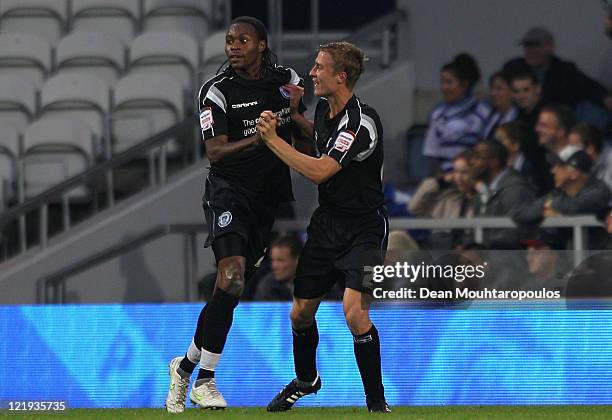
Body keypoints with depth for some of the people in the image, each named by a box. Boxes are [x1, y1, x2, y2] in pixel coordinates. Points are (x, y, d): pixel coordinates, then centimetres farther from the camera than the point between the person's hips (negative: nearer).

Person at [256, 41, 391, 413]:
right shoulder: (324, 107, 3)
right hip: (326, 223, 8)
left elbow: (319, 171, -28)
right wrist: (293, 114, 11)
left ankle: (377, 402, -9)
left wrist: (273, 139, -22)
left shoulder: (363, 122, -23)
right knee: (301, 312, 12)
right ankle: (306, 379, 41)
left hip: (363, 228, -8)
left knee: (355, 312, -24)